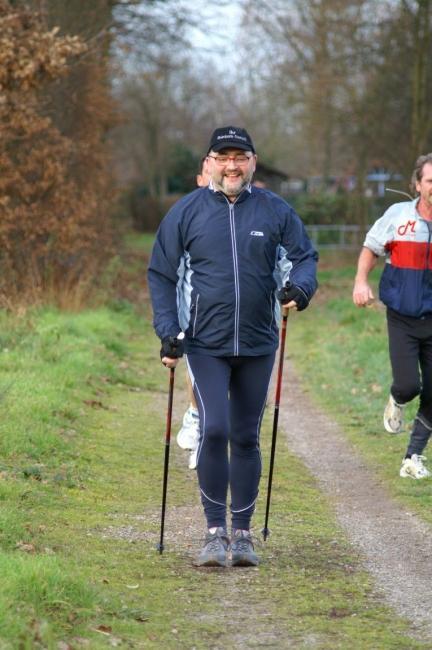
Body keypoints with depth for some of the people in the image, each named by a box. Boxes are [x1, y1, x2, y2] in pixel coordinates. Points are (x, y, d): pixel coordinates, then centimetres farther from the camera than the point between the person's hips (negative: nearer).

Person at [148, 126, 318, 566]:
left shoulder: (276, 211, 4)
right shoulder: (187, 212, 1)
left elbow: (304, 257, 10)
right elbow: (161, 274, 5)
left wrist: (299, 287, -13)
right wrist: (167, 331, -5)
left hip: (257, 346, 2)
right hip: (206, 344, -2)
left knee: (246, 438, 9)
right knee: (214, 430, -14)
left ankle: (242, 533, 18)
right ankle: (215, 531, -4)